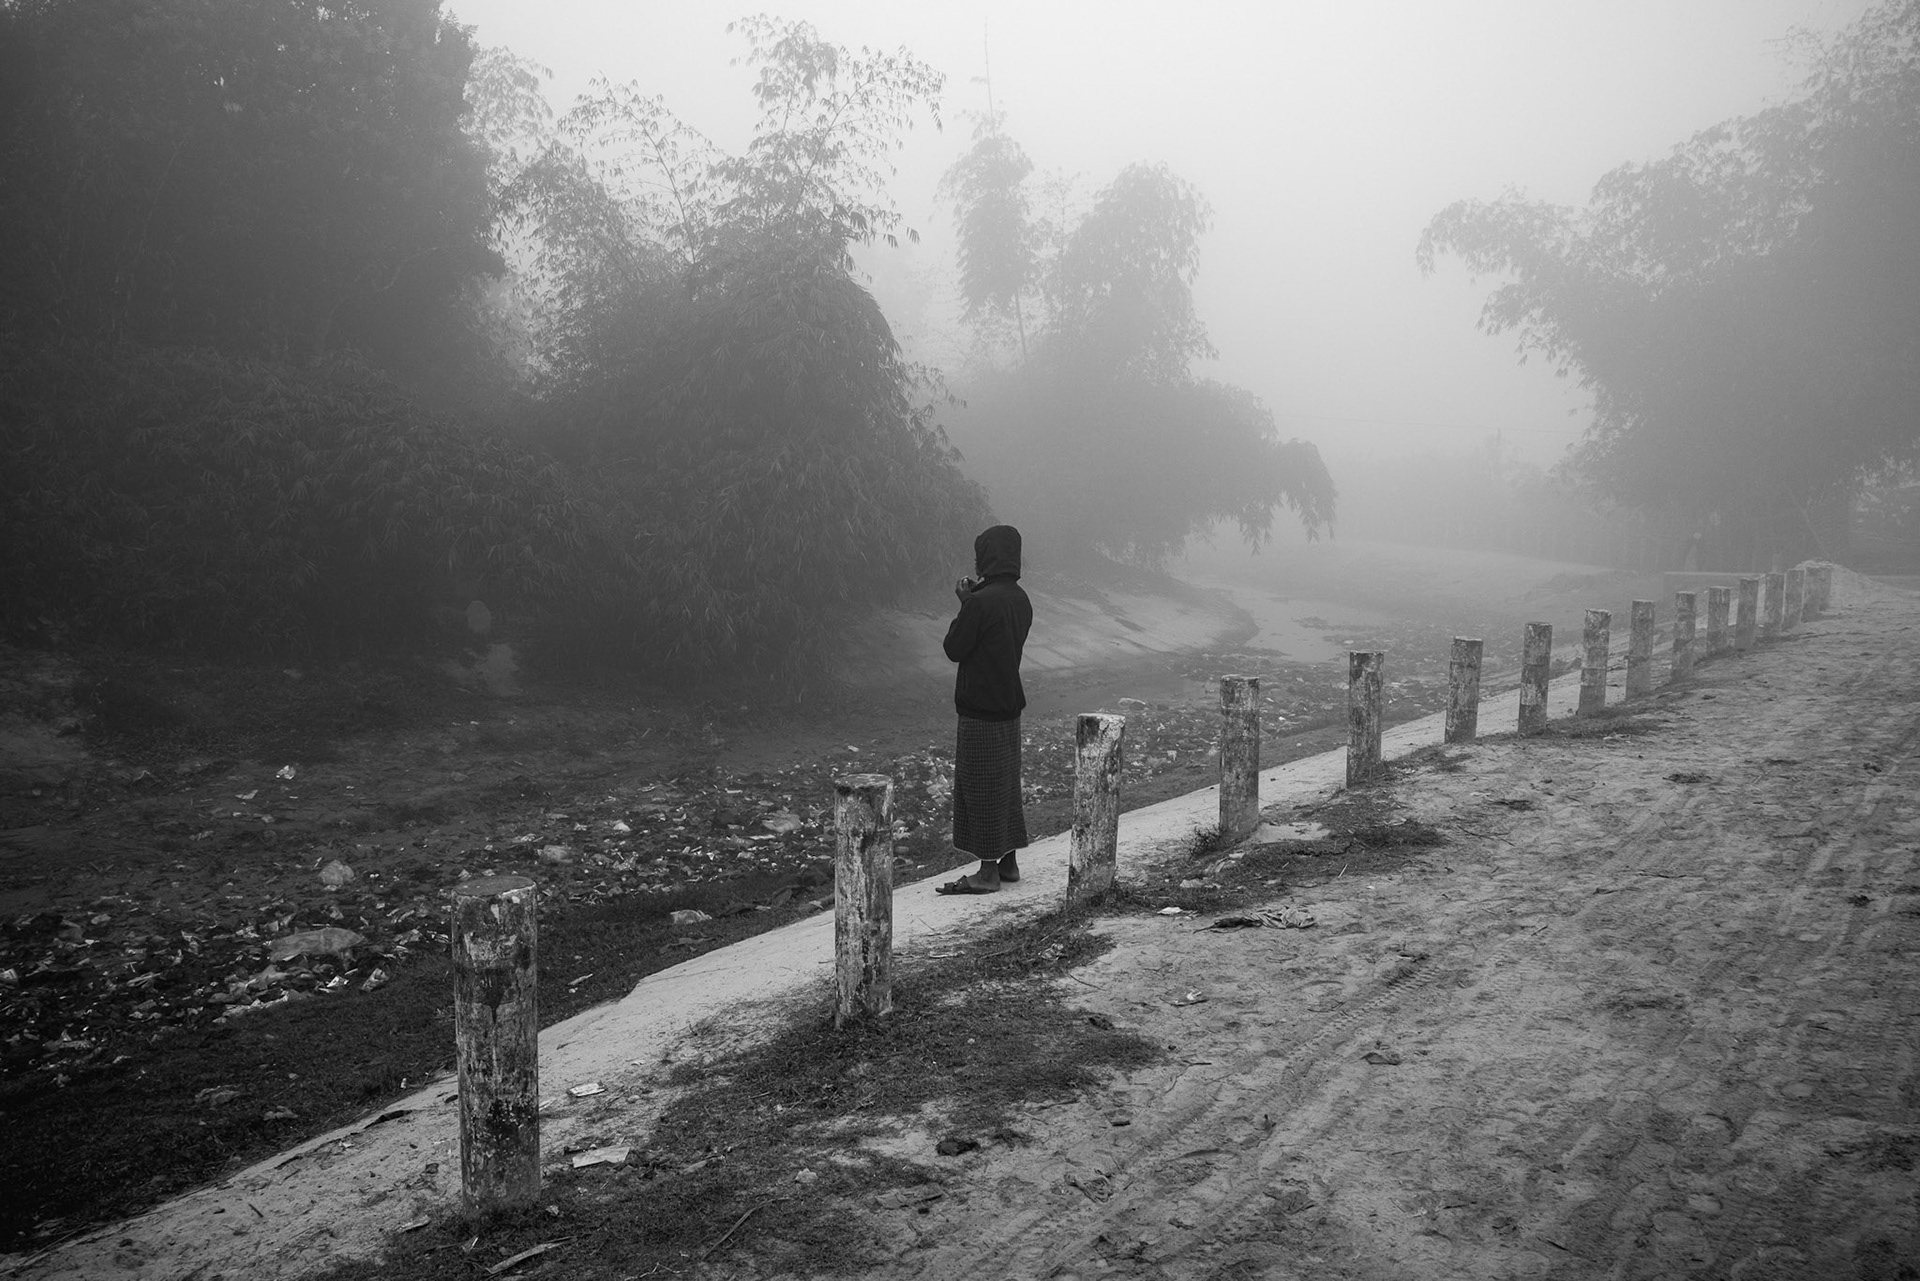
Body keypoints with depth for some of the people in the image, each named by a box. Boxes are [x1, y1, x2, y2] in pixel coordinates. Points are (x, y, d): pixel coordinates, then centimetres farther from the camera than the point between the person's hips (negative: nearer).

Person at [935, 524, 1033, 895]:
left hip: (981, 709, -8)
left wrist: (965, 604, -2)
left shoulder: (982, 602, -21)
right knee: (1005, 785, 16)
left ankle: (988, 871, 4)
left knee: (982, 788, -1)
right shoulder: (1020, 600, 6)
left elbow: (955, 648, -13)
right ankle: (1008, 862, 24)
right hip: (1009, 705, 8)